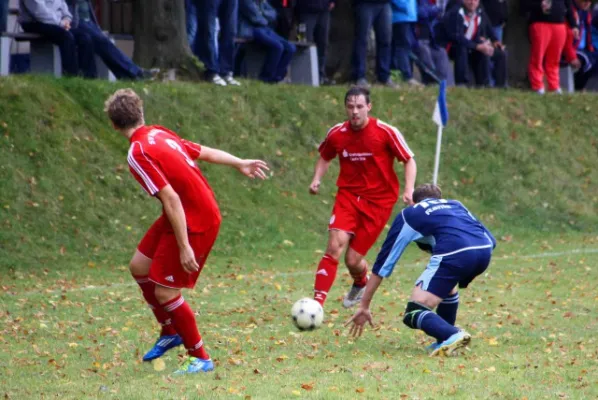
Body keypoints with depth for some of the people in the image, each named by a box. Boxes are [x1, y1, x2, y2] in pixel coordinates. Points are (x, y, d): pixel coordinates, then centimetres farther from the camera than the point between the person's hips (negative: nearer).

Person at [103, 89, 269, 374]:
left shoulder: (138, 153, -22)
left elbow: (171, 198, -27)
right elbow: (204, 152, 12)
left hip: (195, 222, -9)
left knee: (164, 292, -3)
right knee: (139, 267, 17)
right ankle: (170, 332, 32)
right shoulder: (159, 133, 3)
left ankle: (201, 358, 9)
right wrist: (240, 164, 27)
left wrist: (184, 247, -26)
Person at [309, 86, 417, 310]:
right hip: (348, 196, 2)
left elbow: (409, 160, -2)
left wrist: (409, 189, -17)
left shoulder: (386, 132, -12)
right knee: (335, 245, -20)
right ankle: (317, 303, -18)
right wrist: (316, 179, -1)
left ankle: (361, 284, 35)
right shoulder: (337, 134, -2)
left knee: (353, 260, -3)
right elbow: (325, 158, 17)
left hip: (378, 201, -2)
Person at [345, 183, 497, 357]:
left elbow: (384, 262, 28)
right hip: (485, 251, 5)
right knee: (446, 284, 37)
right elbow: (490, 240, 30)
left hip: (454, 253, -5)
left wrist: (364, 305, 32)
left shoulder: (409, 214, 27)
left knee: (414, 313, -1)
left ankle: (453, 336, -26)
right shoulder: (456, 205, 37)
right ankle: (444, 341, 29)